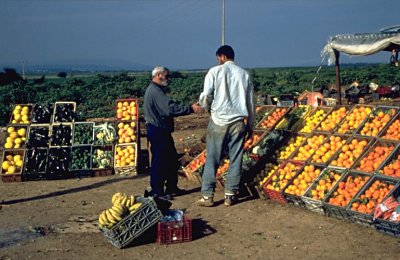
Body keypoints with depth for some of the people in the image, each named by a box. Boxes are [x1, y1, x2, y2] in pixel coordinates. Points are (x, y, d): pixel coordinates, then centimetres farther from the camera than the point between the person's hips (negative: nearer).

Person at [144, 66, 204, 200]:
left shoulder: (154, 90, 17)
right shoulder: (155, 91, -19)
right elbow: (170, 108, -29)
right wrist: (191, 109, -29)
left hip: (161, 130, 11)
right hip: (158, 131, -11)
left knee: (171, 159, 16)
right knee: (159, 161, -3)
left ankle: (172, 188, 25)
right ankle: (157, 191, 6)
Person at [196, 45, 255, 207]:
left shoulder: (215, 71, -2)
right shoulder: (244, 74, 8)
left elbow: (205, 96, -6)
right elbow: (251, 102, 11)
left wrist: (208, 108, 16)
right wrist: (250, 125, 19)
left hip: (219, 121, -3)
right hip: (239, 122, 3)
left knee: (212, 159, 3)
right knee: (235, 160, 8)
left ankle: (207, 196, 5)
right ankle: (230, 195, 12)